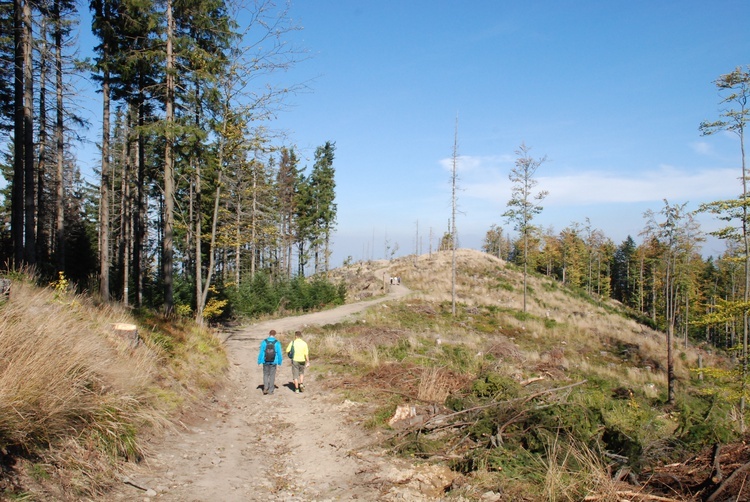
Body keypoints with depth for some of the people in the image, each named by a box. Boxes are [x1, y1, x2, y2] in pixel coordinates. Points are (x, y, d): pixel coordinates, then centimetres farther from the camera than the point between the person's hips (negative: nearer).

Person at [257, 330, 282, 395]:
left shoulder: (264, 342, -8)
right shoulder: (277, 343, -9)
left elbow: (261, 352, -5)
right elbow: (279, 353, -5)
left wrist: (259, 361, 5)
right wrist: (280, 362, 6)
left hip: (265, 362, 1)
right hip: (273, 362, 0)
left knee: (265, 375, 17)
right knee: (272, 375, 10)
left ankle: (265, 388, 1)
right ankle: (270, 390, 13)